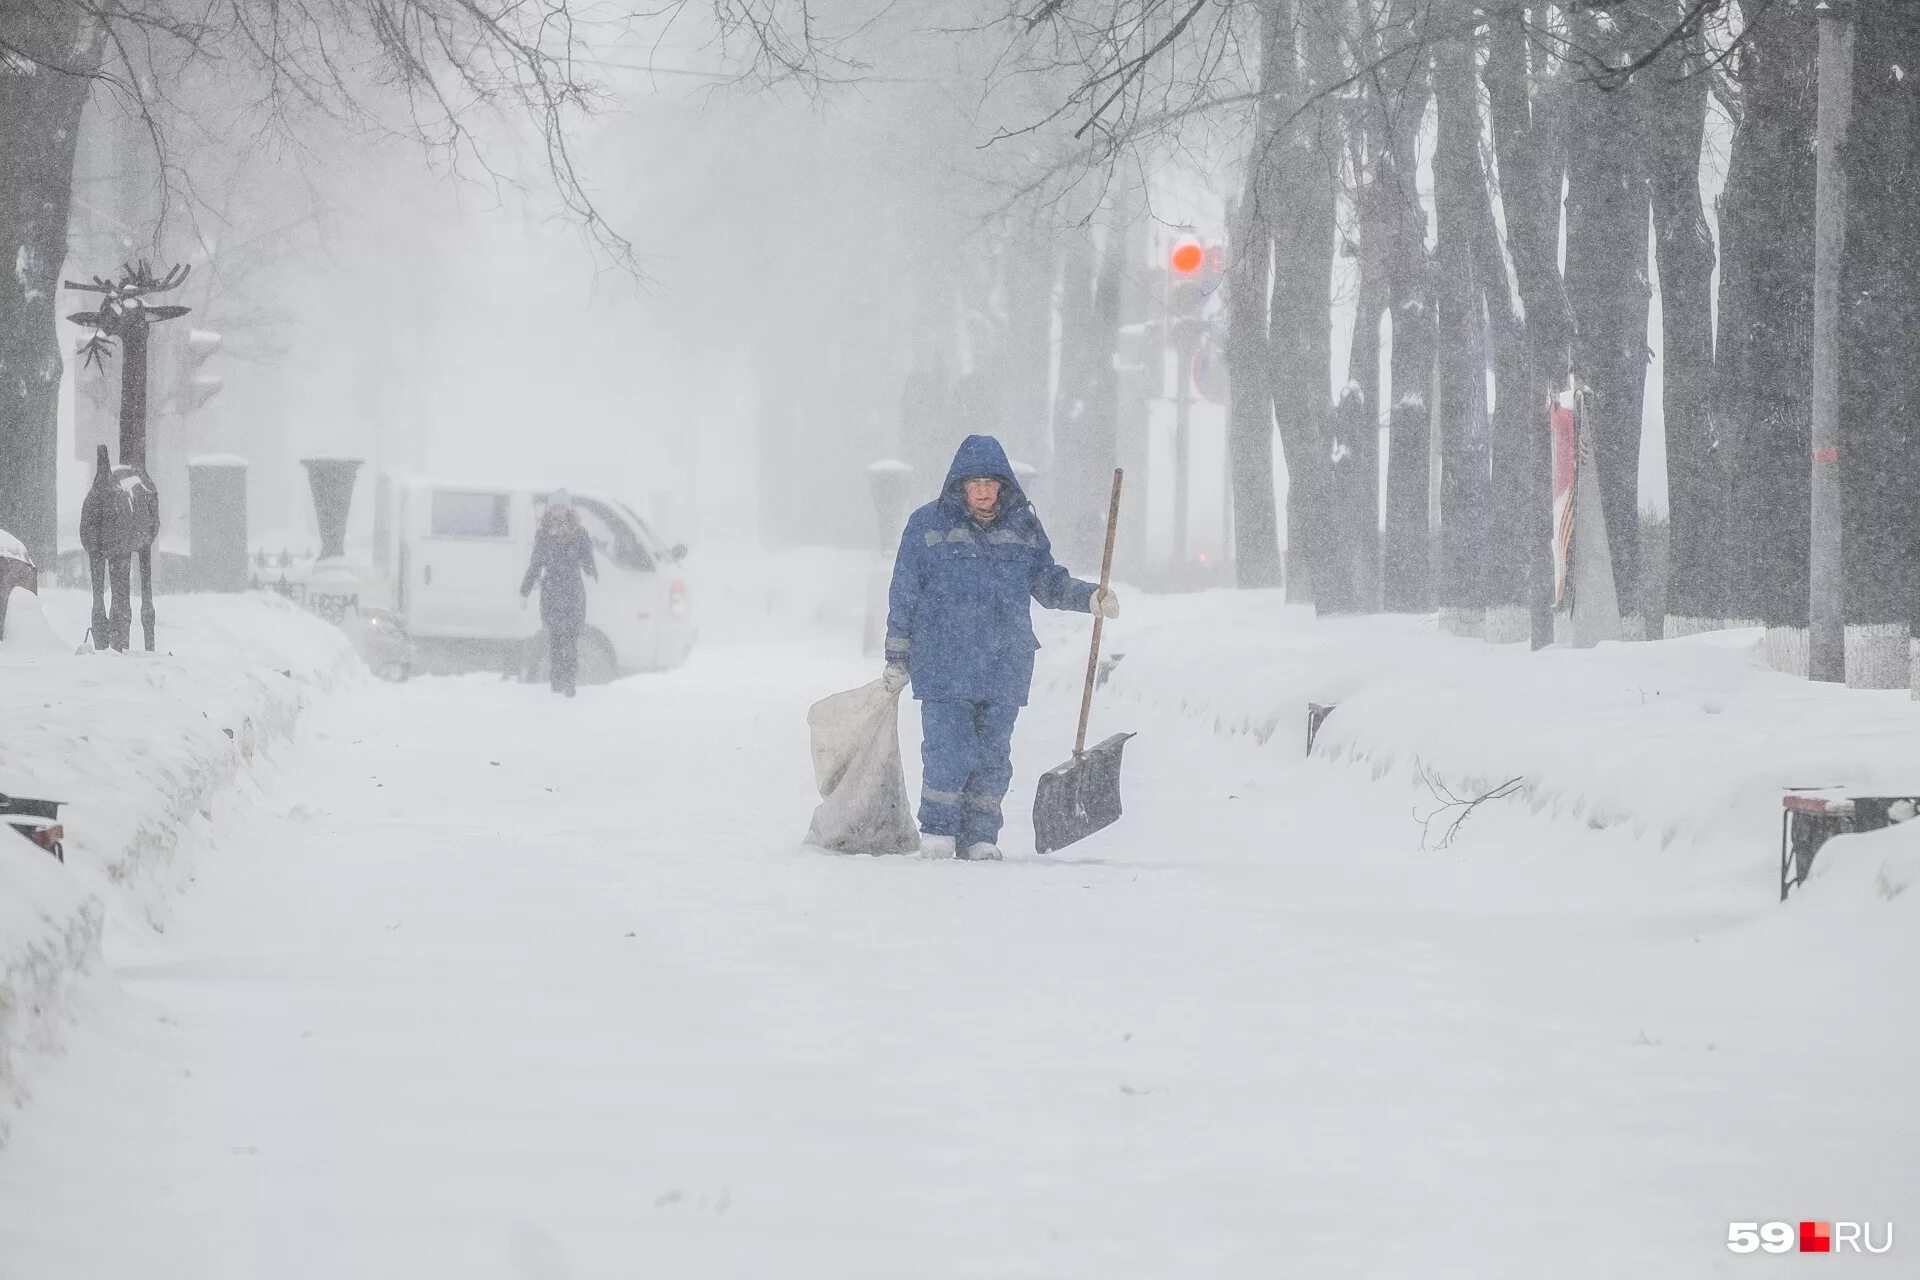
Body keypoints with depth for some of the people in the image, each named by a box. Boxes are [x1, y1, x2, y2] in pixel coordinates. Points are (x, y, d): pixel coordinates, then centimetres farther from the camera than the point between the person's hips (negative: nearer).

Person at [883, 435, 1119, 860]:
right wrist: (897, 662, 4)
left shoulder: (1024, 527, 8)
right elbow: (904, 597, 4)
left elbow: (1048, 582, 18)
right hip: (944, 666, -3)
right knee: (948, 753, -9)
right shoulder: (928, 524, 0)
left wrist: (1091, 598, 0)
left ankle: (979, 837, 17)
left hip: (1005, 669, 3)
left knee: (993, 755, 7)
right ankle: (937, 832, 6)